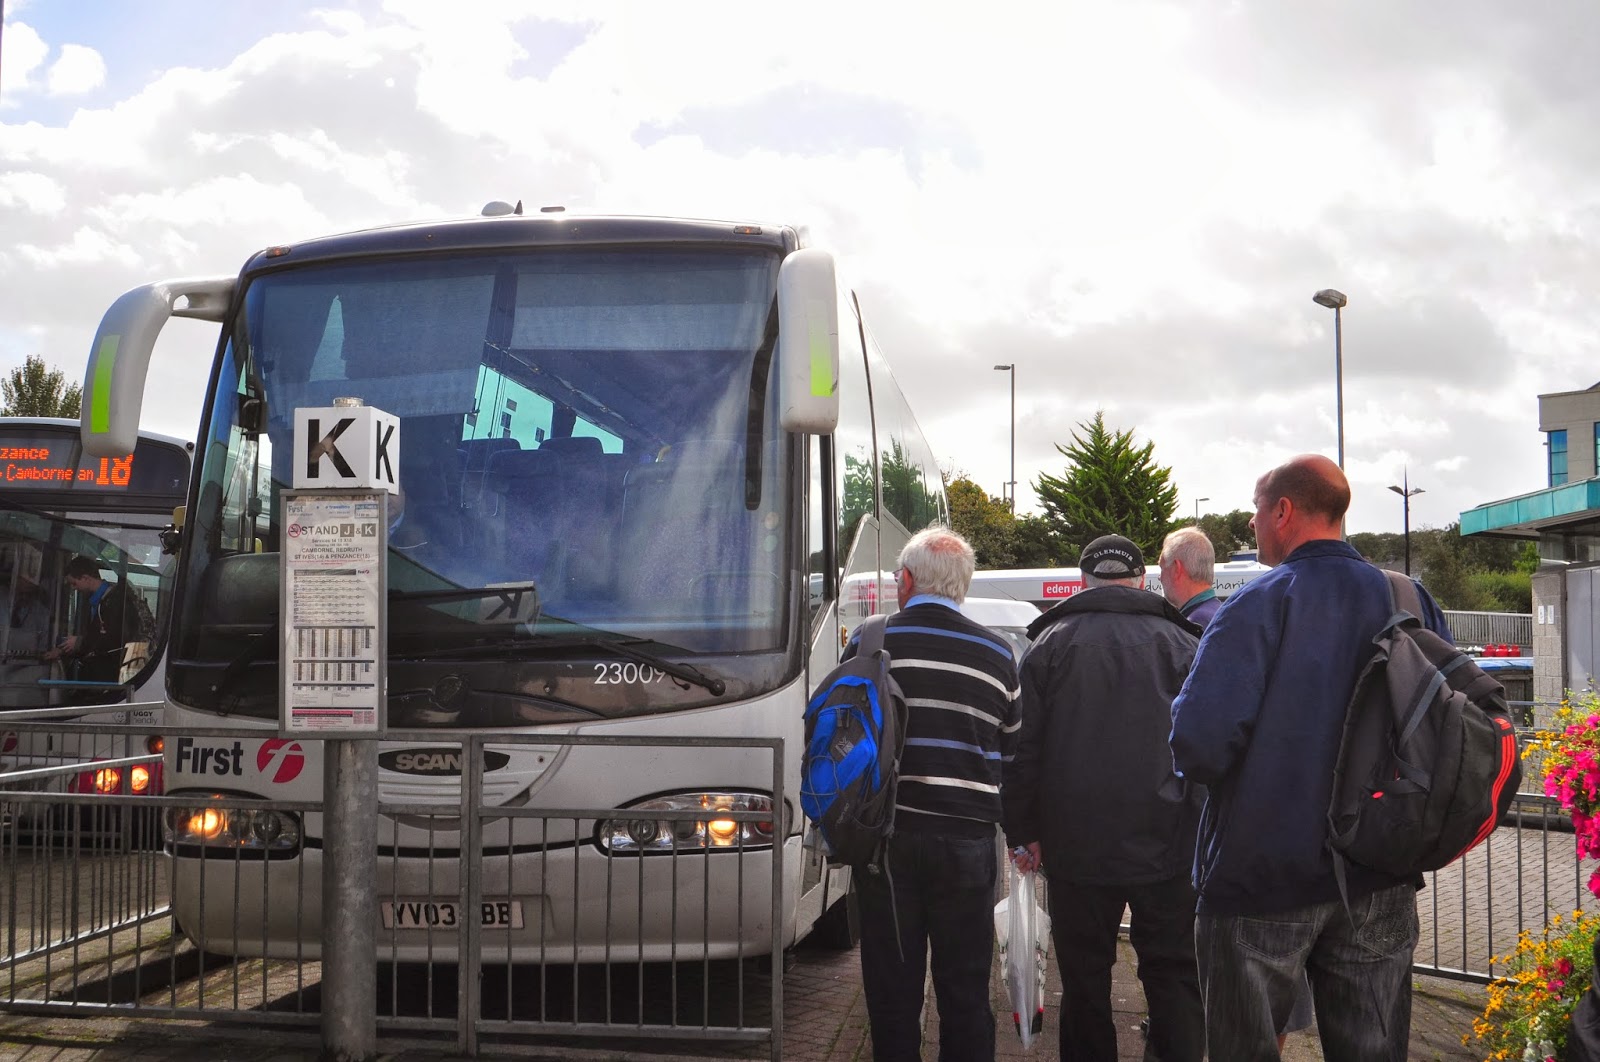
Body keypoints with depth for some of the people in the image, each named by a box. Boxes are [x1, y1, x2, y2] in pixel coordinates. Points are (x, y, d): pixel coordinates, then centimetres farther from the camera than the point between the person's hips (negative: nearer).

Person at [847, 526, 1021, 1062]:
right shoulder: (997, 654, 4)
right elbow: (1015, 751, 10)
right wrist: (1022, 836, 22)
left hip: (886, 837, -1)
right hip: (968, 838, 1)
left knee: (892, 987, 7)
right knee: (965, 991, 8)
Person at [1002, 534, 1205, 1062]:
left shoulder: (1051, 643, 2)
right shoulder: (1180, 643, 3)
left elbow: (1022, 748, 1)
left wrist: (1023, 831, 9)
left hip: (1077, 846, 0)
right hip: (1169, 847, 0)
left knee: (1085, 979, 9)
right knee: (1175, 977, 7)